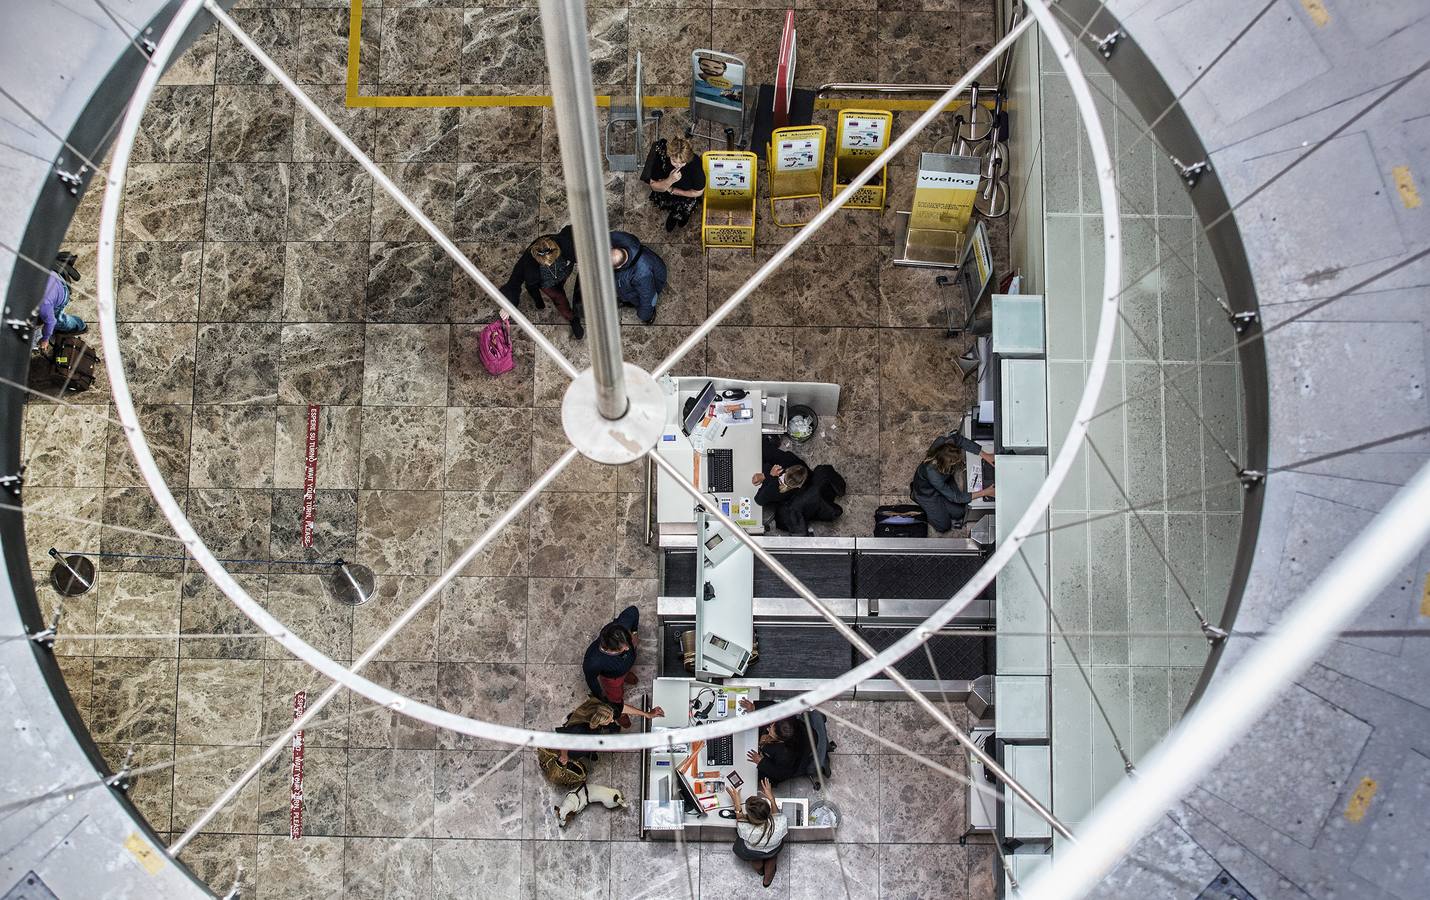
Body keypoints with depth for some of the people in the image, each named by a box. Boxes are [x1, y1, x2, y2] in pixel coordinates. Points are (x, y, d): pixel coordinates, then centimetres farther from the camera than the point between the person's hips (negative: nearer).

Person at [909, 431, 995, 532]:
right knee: (943, 525, 3)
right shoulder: (932, 473, -46)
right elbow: (955, 497, -33)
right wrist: (984, 493, -31)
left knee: (959, 512, 2)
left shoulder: (944, 441, -36)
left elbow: (960, 440, -11)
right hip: (927, 492, -6)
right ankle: (915, 494, 16)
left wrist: (984, 455, -15)